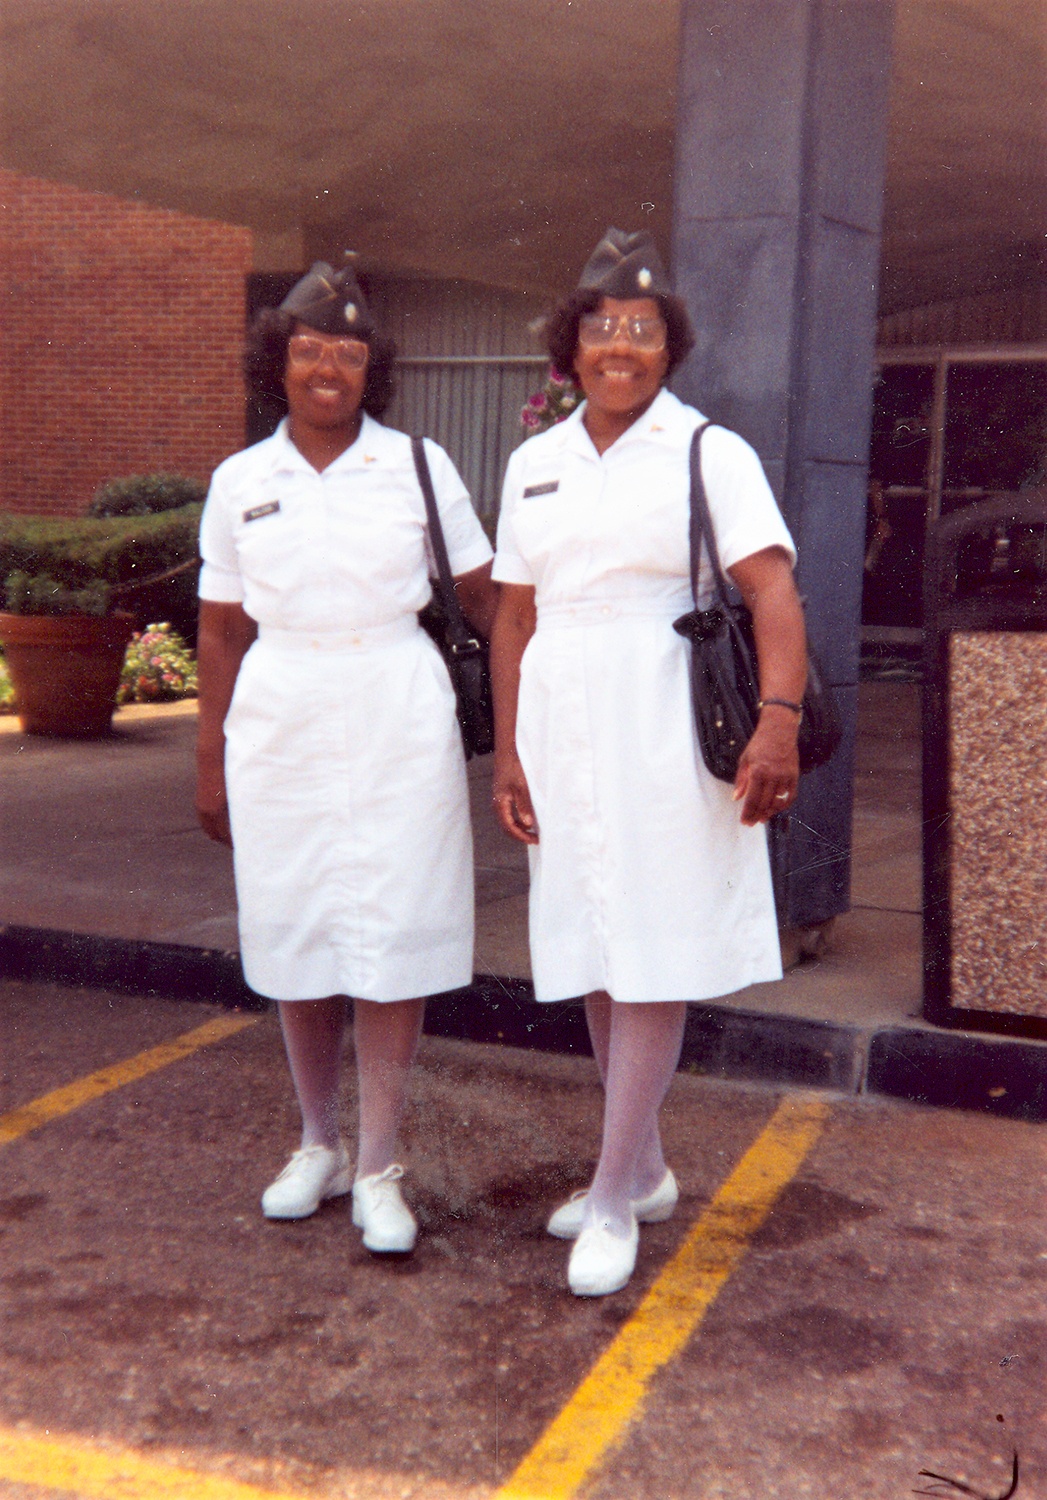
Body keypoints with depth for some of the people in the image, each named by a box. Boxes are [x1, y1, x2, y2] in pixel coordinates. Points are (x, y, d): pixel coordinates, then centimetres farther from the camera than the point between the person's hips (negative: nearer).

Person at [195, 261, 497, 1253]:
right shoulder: (239, 482, 7)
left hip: (396, 720, -2)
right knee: (294, 935, 9)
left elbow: (485, 594, 4)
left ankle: (379, 1168, 9)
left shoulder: (417, 467, 2)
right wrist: (211, 758, 10)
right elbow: (223, 630, 10)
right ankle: (317, 1143, 27)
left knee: (389, 936, -2)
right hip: (280, 723, 2)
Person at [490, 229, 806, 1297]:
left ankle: (613, 1198, 8)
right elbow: (515, 618, 12)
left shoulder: (709, 452, -4)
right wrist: (507, 753, 7)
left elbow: (773, 591, -15)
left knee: (652, 959, -3)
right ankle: (645, 1171, 28)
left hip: (666, 726, -5)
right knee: (593, 953, 12)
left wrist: (779, 719, -29)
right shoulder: (534, 463, 11)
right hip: (563, 729, 5)